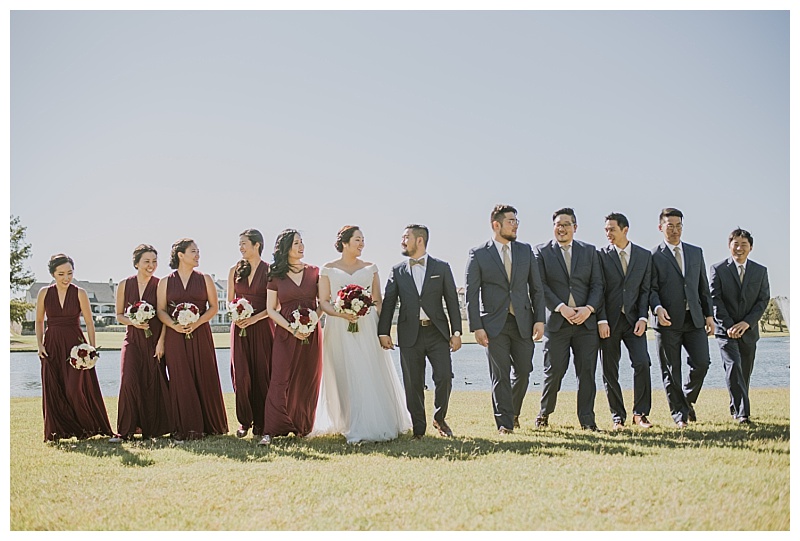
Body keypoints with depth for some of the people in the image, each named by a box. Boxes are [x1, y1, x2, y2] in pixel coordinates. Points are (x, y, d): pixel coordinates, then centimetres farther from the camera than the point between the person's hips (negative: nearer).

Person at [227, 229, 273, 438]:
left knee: (261, 372, 0)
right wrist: (236, 317, -6)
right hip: (239, 327, 3)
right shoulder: (235, 270, 9)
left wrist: (255, 318, -14)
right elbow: (229, 301, 13)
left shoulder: (269, 271, -2)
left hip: (262, 326, -3)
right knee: (241, 374, -2)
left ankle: (260, 422, 9)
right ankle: (244, 421, 9)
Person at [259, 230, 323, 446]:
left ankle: (302, 427, 15)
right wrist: (291, 328, -10)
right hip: (285, 333, -2)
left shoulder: (314, 272, 8)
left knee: (308, 381, 4)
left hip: (311, 332, 2)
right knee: (281, 380, -8)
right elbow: (271, 309, 3)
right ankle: (271, 431, -11)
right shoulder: (276, 276, 4)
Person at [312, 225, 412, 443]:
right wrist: (341, 314, -16)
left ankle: (376, 424, 2)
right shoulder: (328, 269, 6)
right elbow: (323, 301, 2)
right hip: (339, 330, -1)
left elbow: (378, 301, 9)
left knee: (371, 375, -4)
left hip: (367, 327, 1)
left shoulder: (370, 268, 11)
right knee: (346, 378, -2)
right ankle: (353, 427, 3)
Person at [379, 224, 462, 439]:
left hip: (437, 332, -1)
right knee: (413, 384, 3)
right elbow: (388, 303, 6)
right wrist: (383, 332, -3)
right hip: (410, 335, 1)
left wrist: (456, 332, -1)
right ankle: (418, 428, 14)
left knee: (444, 377, -8)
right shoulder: (397, 271, 8)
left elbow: (452, 301, 5)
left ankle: (439, 418, 17)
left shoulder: (442, 268, 5)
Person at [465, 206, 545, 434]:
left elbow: (536, 288, 10)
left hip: (523, 322, 3)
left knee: (523, 372, 6)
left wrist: (539, 319, 1)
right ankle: (504, 422, 6)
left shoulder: (526, 251, 9)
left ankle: (513, 412, 30)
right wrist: (476, 327, -9)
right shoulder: (478, 255, -1)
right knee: (500, 375, -2)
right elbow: (471, 294, -3)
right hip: (494, 324, -3)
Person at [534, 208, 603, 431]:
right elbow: (541, 286, -4)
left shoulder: (589, 251, 13)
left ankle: (587, 419, 10)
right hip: (556, 321, -2)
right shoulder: (541, 252, 5)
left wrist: (589, 308, -9)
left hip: (585, 320, 2)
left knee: (587, 372, 1)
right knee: (554, 370, -1)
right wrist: (561, 308, -15)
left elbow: (597, 284, 7)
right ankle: (544, 414, 19)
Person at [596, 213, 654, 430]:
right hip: (609, 320, -1)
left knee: (642, 363, -12)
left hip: (633, 319, 1)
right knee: (609, 371, 1)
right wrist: (601, 320, -10)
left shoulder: (644, 255, 8)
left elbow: (645, 289, 6)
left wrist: (643, 318, -5)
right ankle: (618, 417, 13)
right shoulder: (600, 255, 1)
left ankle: (640, 414, 1)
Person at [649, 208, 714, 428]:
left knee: (702, 362, -7)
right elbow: (651, 289, -4)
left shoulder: (696, 252, 15)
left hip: (694, 319, 4)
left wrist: (709, 314, 12)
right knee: (671, 371, 0)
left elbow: (703, 286, 17)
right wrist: (658, 308, -22)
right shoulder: (654, 256, 1)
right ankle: (679, 413, 12)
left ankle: (687, 399, 19)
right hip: (668, 320, -3)